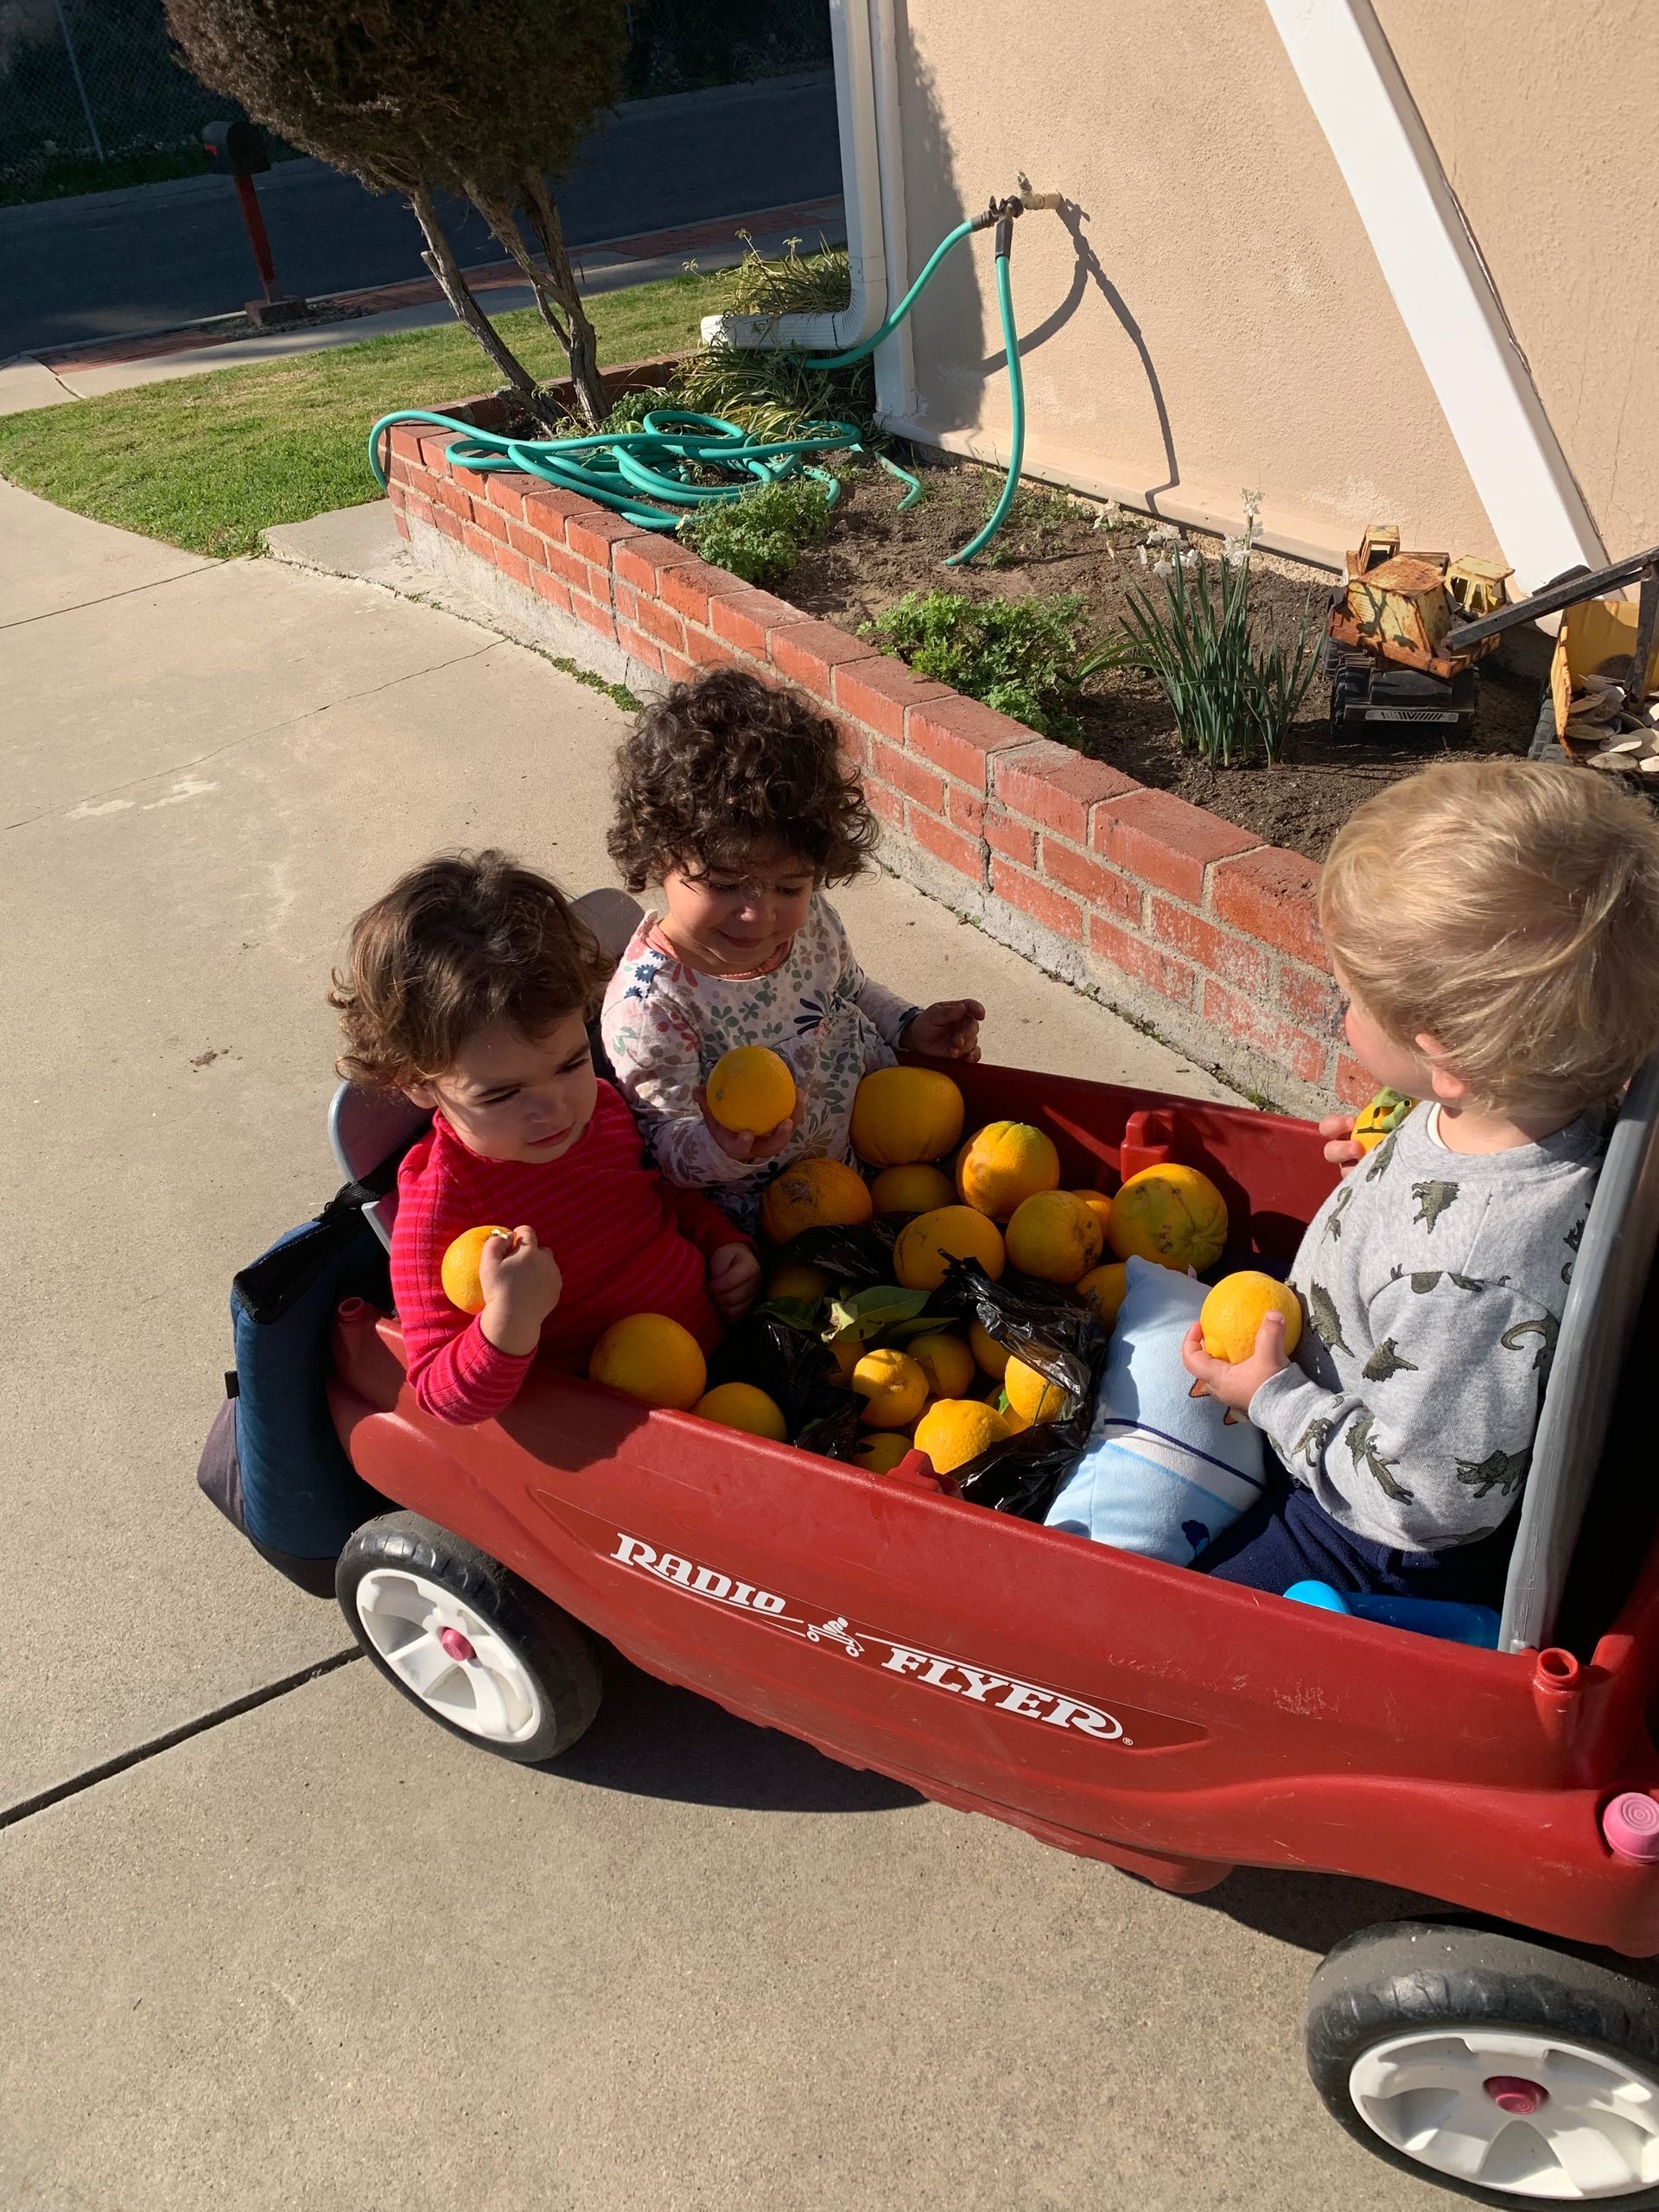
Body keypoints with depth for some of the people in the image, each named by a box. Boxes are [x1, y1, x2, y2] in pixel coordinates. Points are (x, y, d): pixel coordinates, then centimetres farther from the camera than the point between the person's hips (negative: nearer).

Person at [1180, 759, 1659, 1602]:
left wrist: (1273, 1398, -20)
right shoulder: (1555, 1100, -18)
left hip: (1389, 1554, -8)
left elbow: (1429, 1500, -31)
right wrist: (1393, 1162, -5)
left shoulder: (1467, 1278, -44)